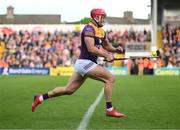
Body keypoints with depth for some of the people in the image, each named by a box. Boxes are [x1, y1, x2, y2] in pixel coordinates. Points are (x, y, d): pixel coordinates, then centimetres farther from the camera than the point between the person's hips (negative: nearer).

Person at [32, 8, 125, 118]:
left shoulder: (101, 31, 15)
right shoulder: (89, 29, -14)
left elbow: (106, 45, 27)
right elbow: (91, 49, -23)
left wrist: (116, 49, 6)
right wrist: (106, 56, -19)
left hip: (86, 63, 10)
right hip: (85, 62, -10)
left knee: (69, 90, 13)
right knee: (110, 78, -13)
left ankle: (41, 97, 23)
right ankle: (110, 110, -9)